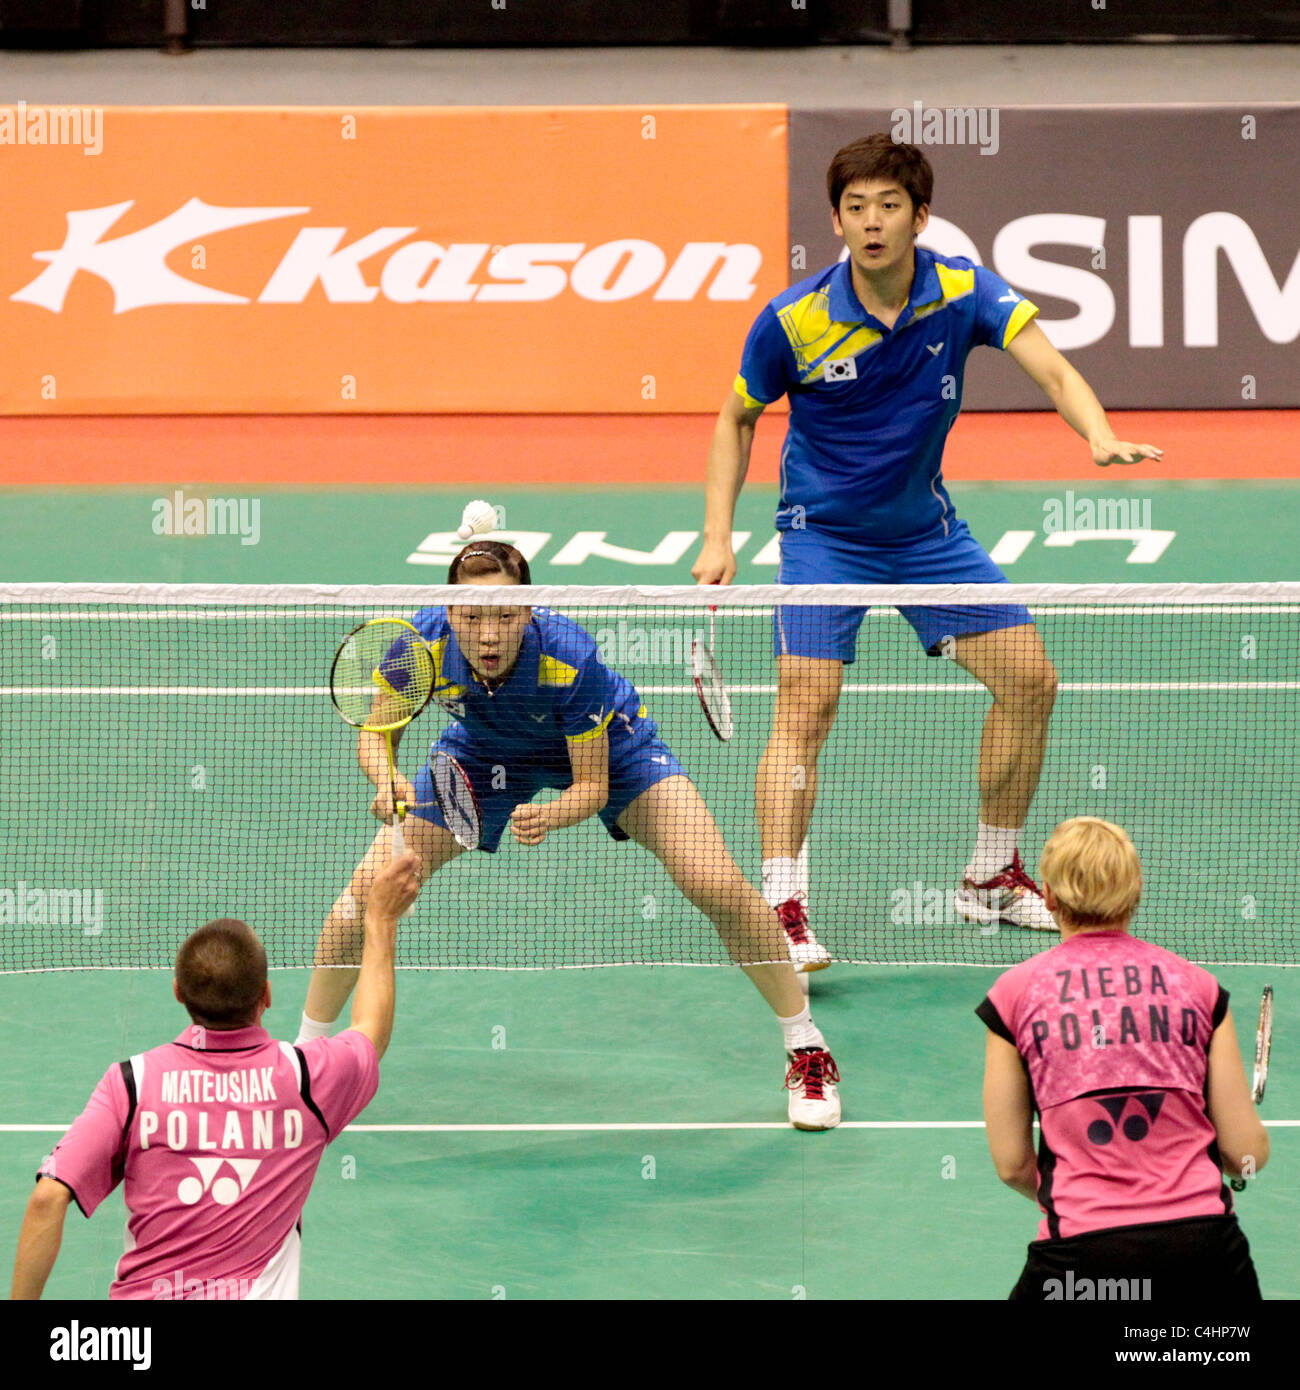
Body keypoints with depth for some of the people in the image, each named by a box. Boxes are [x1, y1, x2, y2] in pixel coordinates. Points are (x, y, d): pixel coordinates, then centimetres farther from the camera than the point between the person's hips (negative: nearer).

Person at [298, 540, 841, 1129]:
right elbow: (375, 733, -16)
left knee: (719, 887, -18)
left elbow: (593, 787, -28)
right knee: (369, 887, -11)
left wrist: (551, 816, -49)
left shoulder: (569, 658, -39)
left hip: (604, 748, -2)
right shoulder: (422, 645, -33)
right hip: (484, 753, 3)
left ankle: (806, 1051, 2)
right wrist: (389, 784, -37)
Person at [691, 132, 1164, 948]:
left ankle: (992, 880, 19)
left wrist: (1101, 437, -48)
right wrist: (718, 540, -10)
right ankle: (783, 910, -20)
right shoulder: (795, 321, -19)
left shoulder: (963, 292, -15)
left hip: (926, 528, 4)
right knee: (806, 707, -20)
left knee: (1030, 680, 3)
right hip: (824, 534, -4)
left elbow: (1053, 371, -27)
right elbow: (738, 419, -3)